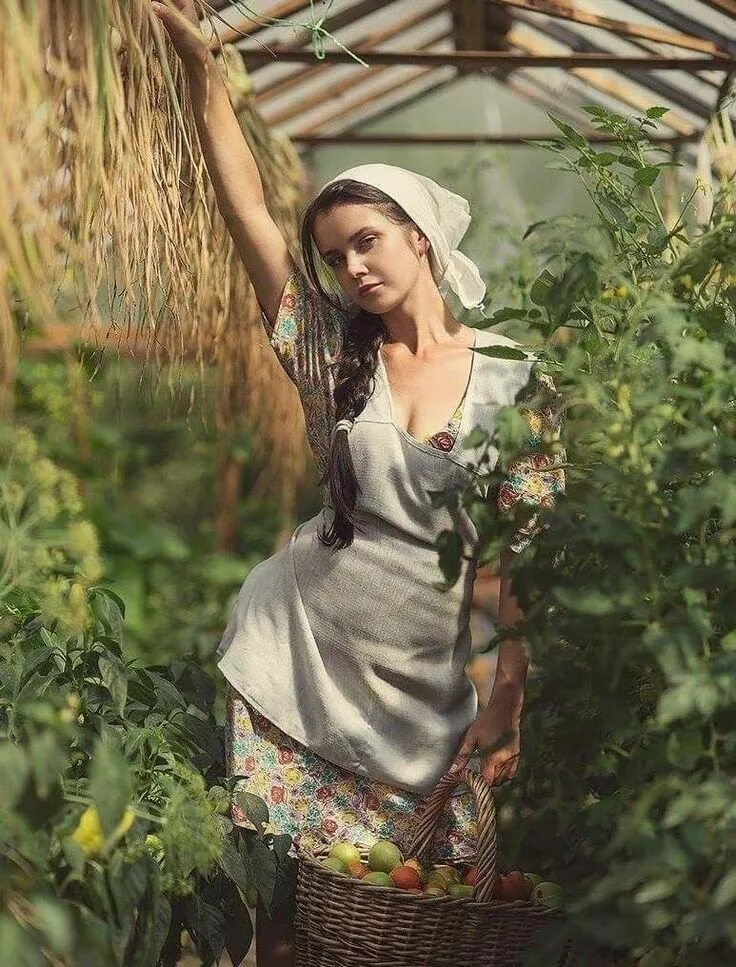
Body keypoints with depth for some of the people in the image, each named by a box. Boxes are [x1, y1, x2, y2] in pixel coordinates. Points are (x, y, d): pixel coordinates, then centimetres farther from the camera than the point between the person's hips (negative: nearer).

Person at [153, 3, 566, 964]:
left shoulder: (516, 382, -1)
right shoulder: (336, 356, 5)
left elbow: (528, 555, -4)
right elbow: (249, 214, -2)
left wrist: (509, 694, -13)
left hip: (436, 665, -1)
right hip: (303, 643, 1)